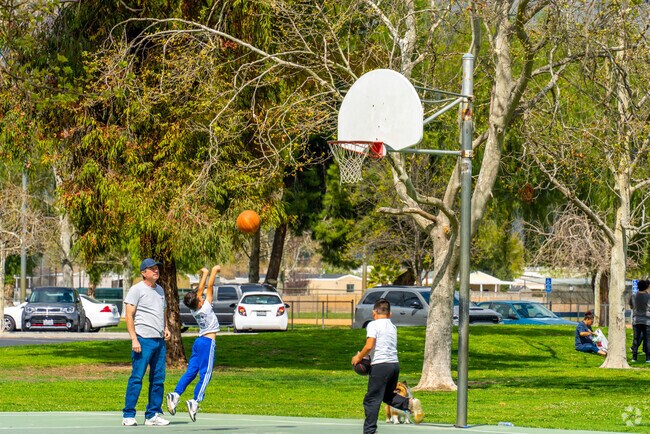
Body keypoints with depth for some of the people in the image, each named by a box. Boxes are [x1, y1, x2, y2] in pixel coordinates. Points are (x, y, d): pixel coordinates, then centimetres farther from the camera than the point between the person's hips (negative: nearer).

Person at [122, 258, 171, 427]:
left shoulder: (160, 290, 18)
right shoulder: (136, 290, -3)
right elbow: (129, 316, -8)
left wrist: (165, 328, 12)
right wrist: (134, 339, -16)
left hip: (160, 340, 7)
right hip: (143, 340, -7)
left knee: (158, 379, 7)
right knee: (136, 378, -8)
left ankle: (153, 415, 14)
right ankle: (128, 415, -5)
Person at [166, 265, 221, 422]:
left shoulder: (194, 310, 5)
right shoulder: (205, 308, -12)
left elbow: (200, 290, 16)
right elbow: (209, 287, -9)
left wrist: (204, 274, 26)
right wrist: (214, 272, -1)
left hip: (199, 341, 7)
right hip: (208, 342, -7)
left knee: (191, 371, 5)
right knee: (205, 374, -8)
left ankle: (175, 394, -10)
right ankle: (195, 401, -19)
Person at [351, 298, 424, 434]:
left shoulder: (373, 325, -6)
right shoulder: (392, 327, 16)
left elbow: (369, 346, -16)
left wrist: (359, 357, 0)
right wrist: (365, 355, 20)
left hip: (380, 365, -7)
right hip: (395, 364, 7)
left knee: (371, 400, -1)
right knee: (388, 396, 24)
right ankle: (410, 403, 1)